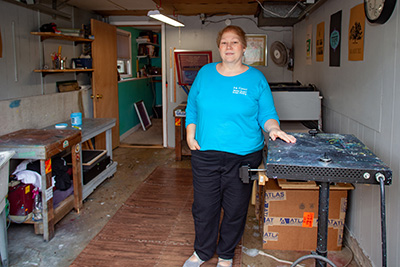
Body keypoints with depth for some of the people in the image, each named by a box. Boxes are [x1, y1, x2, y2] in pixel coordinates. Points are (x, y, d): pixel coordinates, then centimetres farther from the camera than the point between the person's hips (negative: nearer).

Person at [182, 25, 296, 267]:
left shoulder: (256, 78, 0)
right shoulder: (205, 73, 6)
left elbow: (267, 113, 0)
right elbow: (192, 108, 12)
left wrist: (274, 128, -21)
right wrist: (190, 137, 2)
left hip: (243, 157, -1)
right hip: (205, 154, 2)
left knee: (235, 210, 11)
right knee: (203, 207, 13)